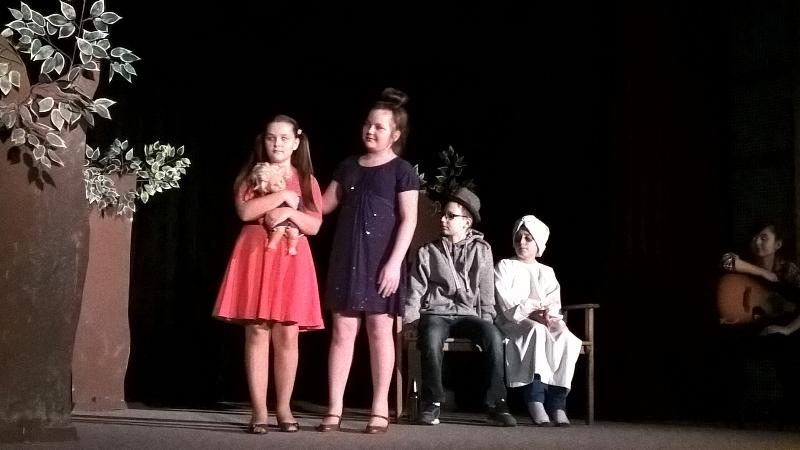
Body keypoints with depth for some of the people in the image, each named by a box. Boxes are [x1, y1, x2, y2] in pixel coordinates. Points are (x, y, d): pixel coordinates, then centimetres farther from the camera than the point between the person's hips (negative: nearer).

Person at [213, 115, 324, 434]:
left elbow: (314, 226, 5)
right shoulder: (251, 175, 9)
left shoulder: (306, 180, 13)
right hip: (256, 257, -1)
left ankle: (284, 408, 9)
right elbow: (245, 211, -9)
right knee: (257, 333, -5)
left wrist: (289, 213, -12)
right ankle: (259, 410, -2)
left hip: (292, 261, 1)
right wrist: (283, 196, -10)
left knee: (287, 336, -1)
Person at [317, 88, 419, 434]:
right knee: (343, 331, 1)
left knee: (380, 330, 1)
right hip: (346, 258, 4)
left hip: (380, 260, -4)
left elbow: (408, 220, -6)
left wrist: (394, 262, -15)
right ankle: (334, 410, 3)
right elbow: (324, 205, 19)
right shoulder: (348, 166, 15)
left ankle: (380, 410, 7)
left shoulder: (402, 170, 0)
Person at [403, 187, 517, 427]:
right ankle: (432, 403, -21)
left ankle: (496, 404, -25)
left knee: (494, 336, -33)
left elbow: (486, 291, 12)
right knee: (431, 337, -38)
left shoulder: (481, 250, 12)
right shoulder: (428, 251, 12)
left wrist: (486, 319, -1)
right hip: (435, 313, 0)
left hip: (467, 314, 1)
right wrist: (411, 315, -7)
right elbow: (416, 289, 9)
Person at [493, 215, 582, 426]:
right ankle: (535, 401, -44)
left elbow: (554, 301, 8)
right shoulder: (505, 266, 13)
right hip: (515, 322, -3)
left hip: (546, 321, 4)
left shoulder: (547, 272, 24)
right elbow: (507, 302, -2)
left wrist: (547, 314, -15)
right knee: (537, 331, -38)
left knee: (566, 337, -31)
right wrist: (532, 314, -15)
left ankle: (557, 402, -36)